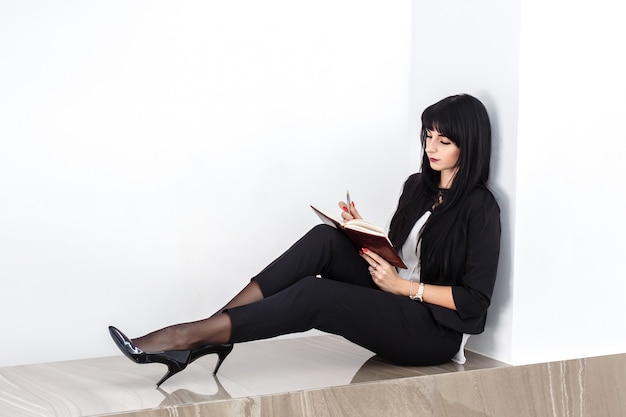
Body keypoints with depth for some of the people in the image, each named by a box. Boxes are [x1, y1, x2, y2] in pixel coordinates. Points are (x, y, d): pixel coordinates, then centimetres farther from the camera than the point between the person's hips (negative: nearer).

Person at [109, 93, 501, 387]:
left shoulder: (480, 208, -9)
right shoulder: (418, 187, 13)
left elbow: (475, 300, -13)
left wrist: (404, 286, -17)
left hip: (436, 333, -6)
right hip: (396, 308, 6)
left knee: (314, 294, -27)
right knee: (326, 239, -18)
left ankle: (189, 337, -24)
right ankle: (214, 329, -24)